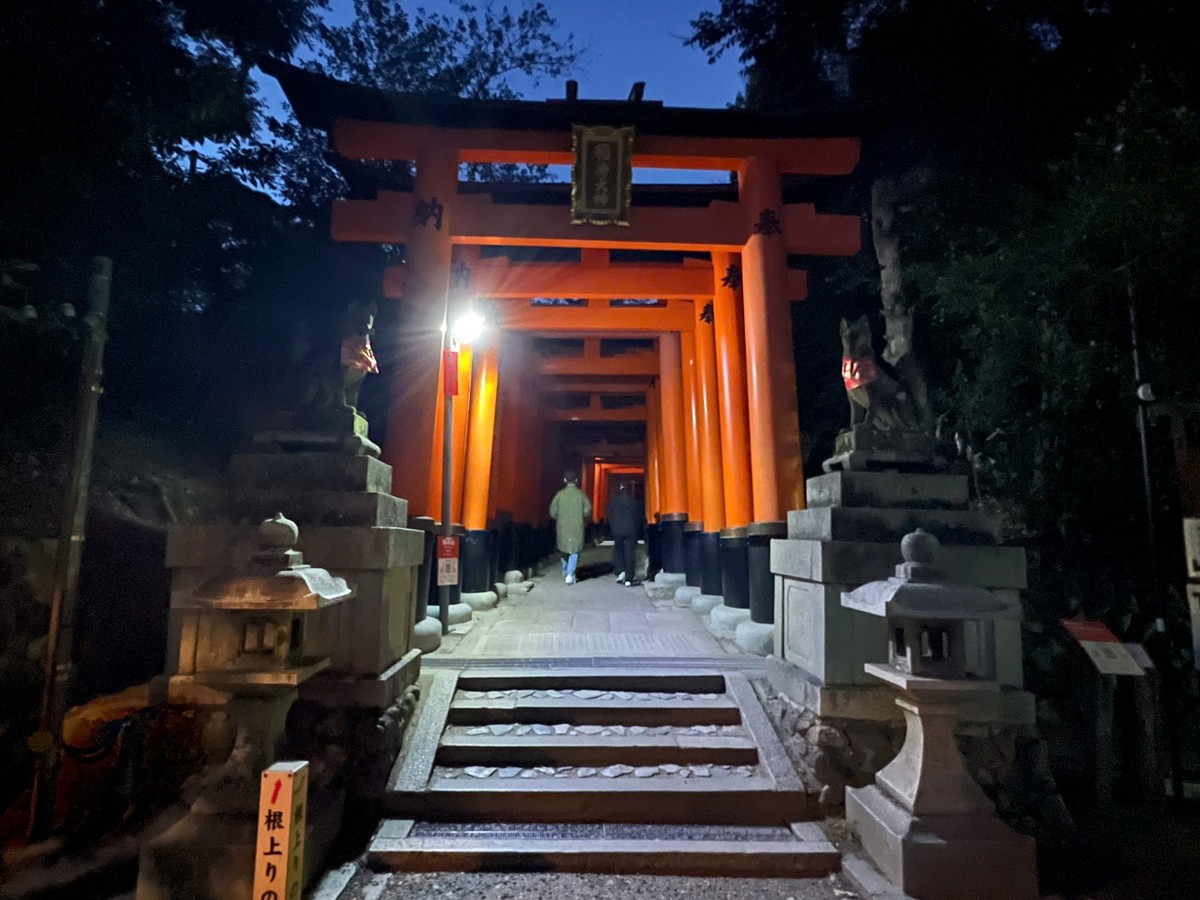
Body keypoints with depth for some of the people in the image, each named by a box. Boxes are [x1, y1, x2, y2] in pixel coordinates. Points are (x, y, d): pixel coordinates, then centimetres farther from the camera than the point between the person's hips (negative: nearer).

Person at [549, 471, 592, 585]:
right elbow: (587, 510, -10)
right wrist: (583, 520, 9)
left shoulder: (560, 494, -4)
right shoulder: (581, 494, -6)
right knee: (574, 551, 4)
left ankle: (565, 570, 36)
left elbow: (553, 512, -4)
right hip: (577, 527, -2)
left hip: (562, 527, 2)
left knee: (564, 548, 21)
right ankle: (570, 574, -7)